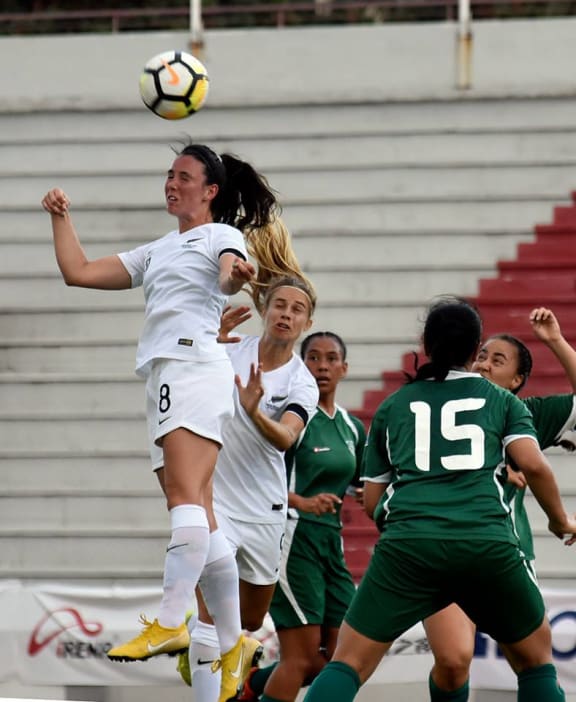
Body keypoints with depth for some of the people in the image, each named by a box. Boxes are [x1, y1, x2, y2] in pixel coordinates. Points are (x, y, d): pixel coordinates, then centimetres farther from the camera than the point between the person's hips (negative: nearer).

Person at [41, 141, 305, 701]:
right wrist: (61, 218, 23)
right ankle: (232, 644, 9)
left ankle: (170, 623, -36)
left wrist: (235, 273, -39)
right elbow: (78, 272, 27)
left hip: (194, 365, -8)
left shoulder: (222, 235, 6)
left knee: (186, 495, -23)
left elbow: (229, 277, -17)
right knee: (198, 519, 5)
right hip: (161, 375, 8)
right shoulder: (157, 251, 28)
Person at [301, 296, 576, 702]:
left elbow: (371, 500, 22)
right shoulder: (502, 401, 17)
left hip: (407, 545, 0)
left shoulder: (393, 407, 22)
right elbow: (532, 464, 1)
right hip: (489, 543, 0)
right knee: (535, 659, 21)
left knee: (349, 665, 3)